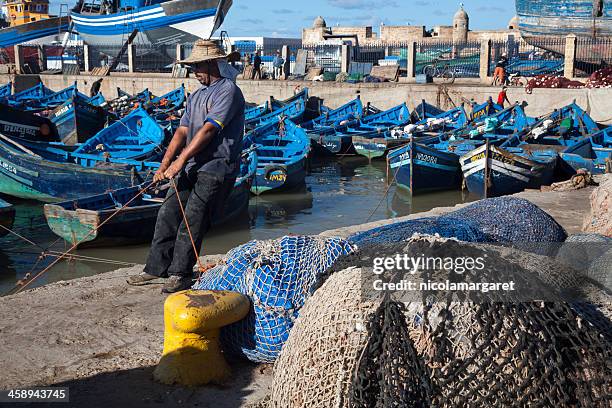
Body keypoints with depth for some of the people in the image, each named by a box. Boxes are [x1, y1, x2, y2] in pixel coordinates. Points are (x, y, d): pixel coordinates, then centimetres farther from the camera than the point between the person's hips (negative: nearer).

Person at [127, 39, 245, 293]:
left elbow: (208, 130, -17)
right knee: (168, 214, 4)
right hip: (191, 167, 8)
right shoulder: (196, 96, 20)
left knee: (192, 220, -10)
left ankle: (181, 274, 0)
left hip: (216, 168, -8)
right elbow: (182, 131, 13)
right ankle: (156, 268, 12)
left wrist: (180, 160, -19)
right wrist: (164, 164, 2)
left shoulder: (228, 91, -8)